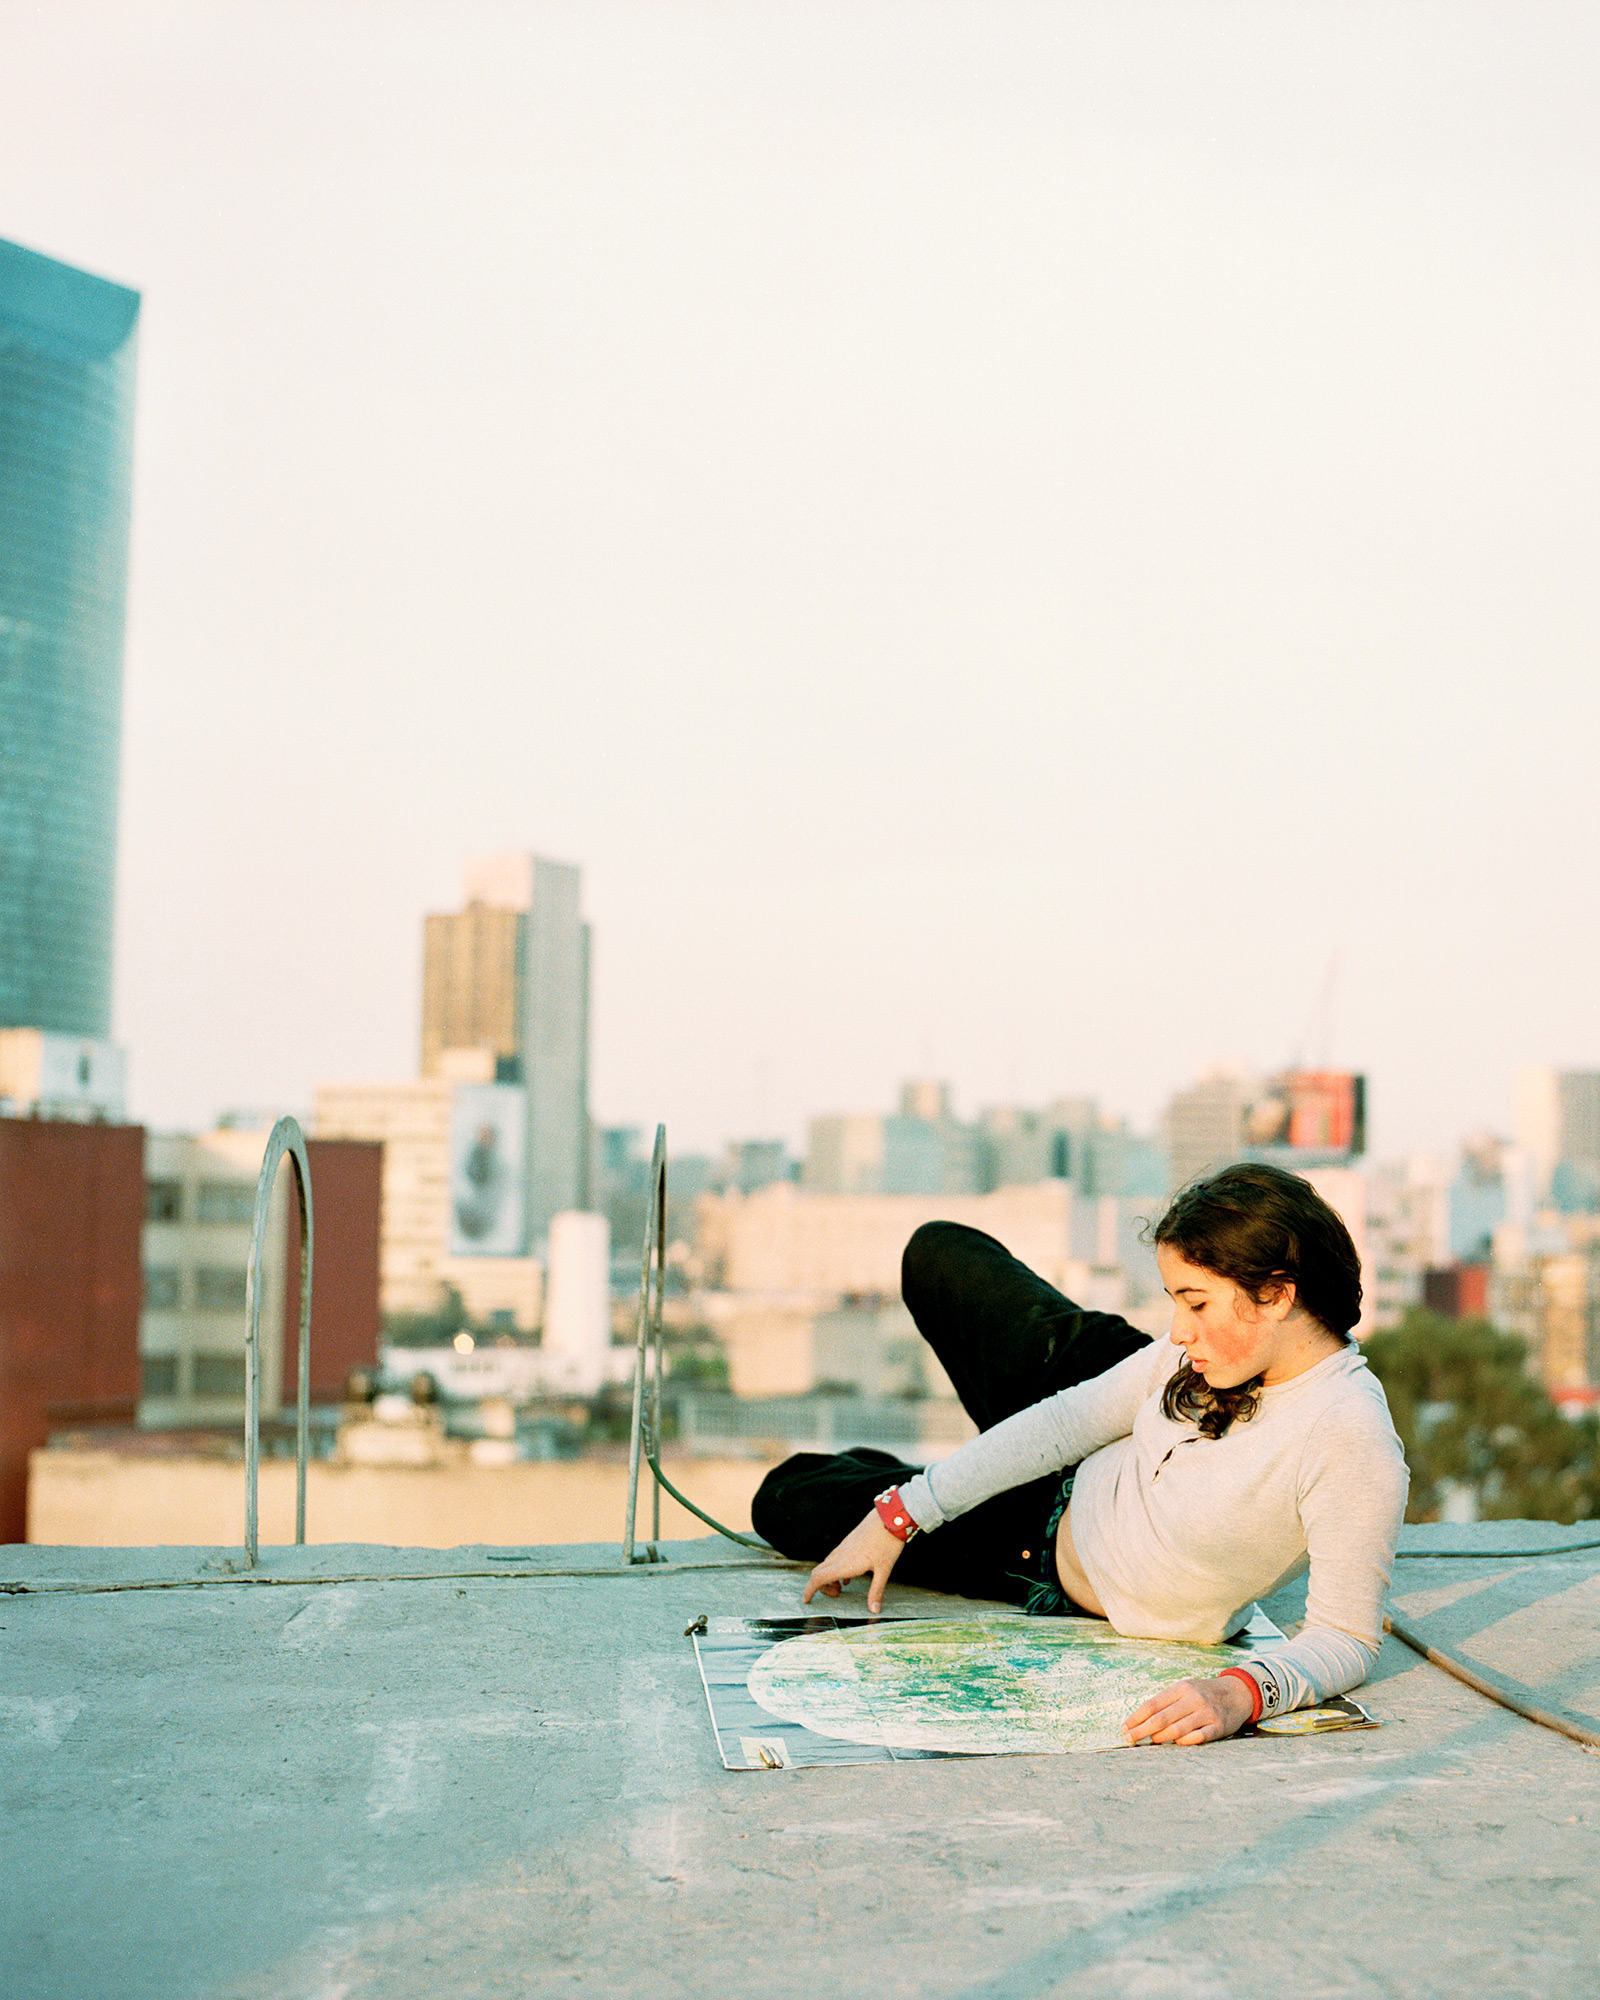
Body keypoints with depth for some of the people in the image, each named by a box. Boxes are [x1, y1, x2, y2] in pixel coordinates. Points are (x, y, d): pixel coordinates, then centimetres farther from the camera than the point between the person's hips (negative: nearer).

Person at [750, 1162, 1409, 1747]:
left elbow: (1346, 1640, -31)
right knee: (939, 1254, 18)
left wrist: (1242, 1692, -51)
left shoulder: (1353, 1441, -38)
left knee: (789, 1509, 10)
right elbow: (1070, 1421, -12)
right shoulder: (1216, 1346, -18)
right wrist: (898, 1515, -12)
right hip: (1082, 1478, 5)